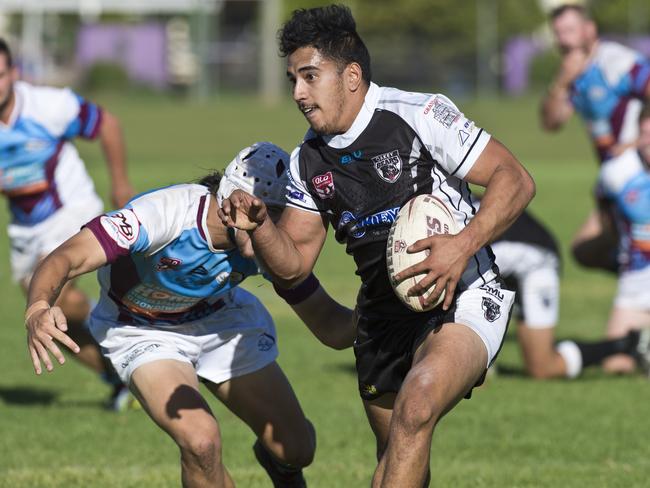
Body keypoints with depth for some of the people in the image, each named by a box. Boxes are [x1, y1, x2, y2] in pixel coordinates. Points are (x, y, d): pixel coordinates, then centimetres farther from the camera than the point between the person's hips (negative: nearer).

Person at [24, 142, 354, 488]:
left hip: (219, 318, 4)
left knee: (296, 449, 0)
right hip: (142, 330, -4)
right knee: (200, 442, -28)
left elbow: (330, 327, -15)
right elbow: (67, 259, -45)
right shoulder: (165, 213, -37)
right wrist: (38, 310, -66)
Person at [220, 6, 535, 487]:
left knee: (414, 411, -29)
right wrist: (258, 226, -13)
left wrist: (464, 245, -28)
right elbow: (293, 265, 8)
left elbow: (515, 180, -15)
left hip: (463, 298, -7)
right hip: (384, 316, 7)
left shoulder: (418, 115, -14)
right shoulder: (308, 162, 5)